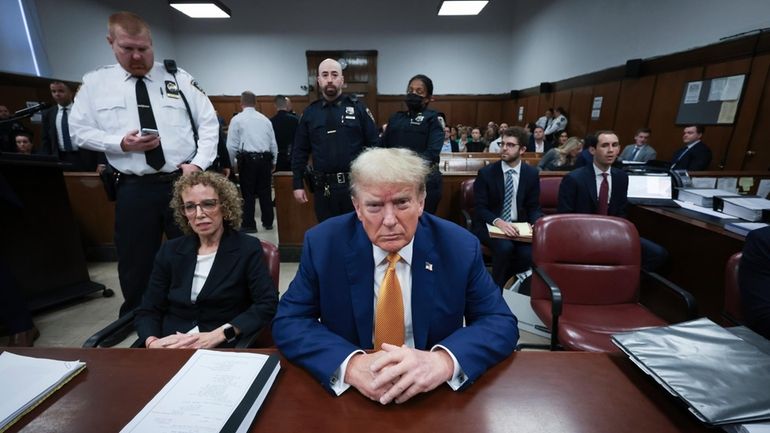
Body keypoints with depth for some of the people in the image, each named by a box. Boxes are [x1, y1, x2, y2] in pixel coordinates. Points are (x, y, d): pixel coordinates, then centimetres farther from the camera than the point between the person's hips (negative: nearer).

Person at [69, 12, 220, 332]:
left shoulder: (179, 78, 5)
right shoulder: (95, 83, 8)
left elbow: (209, 124, 2)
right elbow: (79, 132, 9)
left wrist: (198, 163, -11)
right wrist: (121, 143, -10)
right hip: (134, 188, 1)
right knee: (135, 259, 12)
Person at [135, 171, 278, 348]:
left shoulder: (247, 248, -3)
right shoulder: (170, 251, 9)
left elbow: (268, 304, -11)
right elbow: (147, 311, 8)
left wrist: (217, 335, -19)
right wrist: (152, 342, -13)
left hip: (222, 351, -3)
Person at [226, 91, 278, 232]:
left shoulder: (237, 119, 0)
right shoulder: (265, 119, 10)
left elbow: (231, 145, -4)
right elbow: (273, 143, 10)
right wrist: (273, 161, 20)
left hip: (247, 159, -3)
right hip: (265, 159, 3)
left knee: (248, 193, 5)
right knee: (265, 191, 11)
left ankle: (249, 225, 10)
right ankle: (268, 222, 19)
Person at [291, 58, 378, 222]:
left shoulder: (358, 107, 1)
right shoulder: (310, 112, 7)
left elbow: (374, 145, -1)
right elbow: (300, 151, 9)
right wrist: (298, 184, 5)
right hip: (323, 187, 2)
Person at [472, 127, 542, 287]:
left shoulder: (532, 174, 4)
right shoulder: (486, 173, -5)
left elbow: (534, 207, 8)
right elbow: (480, 208, -9)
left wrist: (536, 223, -15)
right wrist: (498, 222, -28)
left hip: (518, 226, 3)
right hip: (490, 225, -3)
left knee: (529, 253, -26)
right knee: (505, 247, -33)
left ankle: (500, 280, 4)